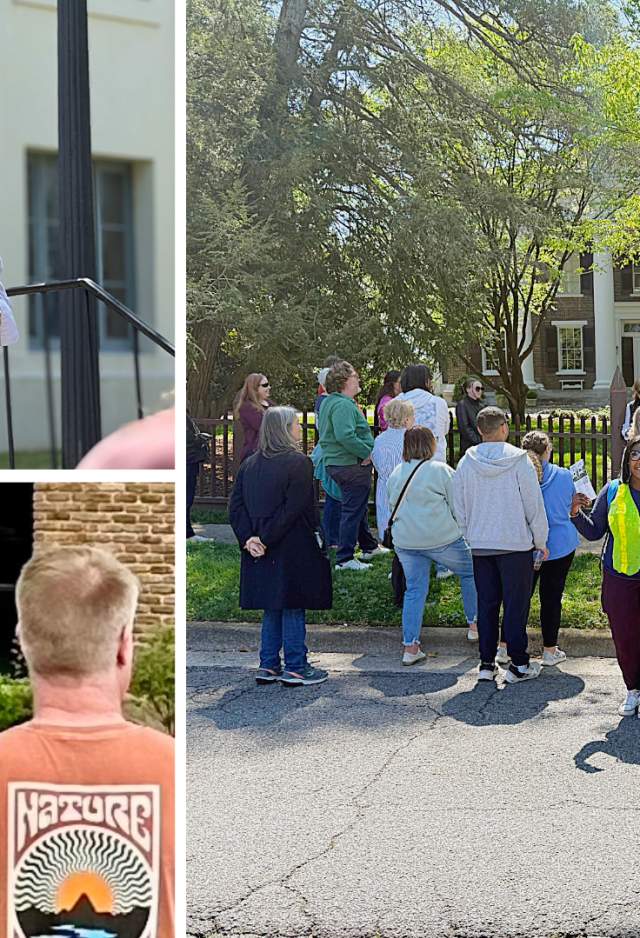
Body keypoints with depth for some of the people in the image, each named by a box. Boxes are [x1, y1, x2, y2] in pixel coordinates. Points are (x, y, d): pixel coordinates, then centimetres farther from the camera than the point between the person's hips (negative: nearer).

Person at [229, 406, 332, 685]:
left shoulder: (249, 464, 8)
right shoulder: (299, 463, -12)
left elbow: (235, 506, 2)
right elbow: (293, 509, -19)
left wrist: (248, 537, -6)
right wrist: (266, 539, -15)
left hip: (259, 550, 6)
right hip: (292, 551, -6)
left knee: (272, 608, 14)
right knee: (293, 608, 2)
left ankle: (268, 666, 17)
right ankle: (295, 668, 7)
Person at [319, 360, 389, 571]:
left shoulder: (329, 402, 14)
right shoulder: (343, 405, -21)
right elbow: (345, 436, -33)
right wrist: (367, 453, -23)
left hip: (336, 463, 11)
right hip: (351, 465, -11)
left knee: (360, 507, 23)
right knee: (353, 510, -4)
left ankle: (369, 547, 38)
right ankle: (345, 559, -1)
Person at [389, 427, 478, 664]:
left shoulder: (395, 475, 7)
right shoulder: (441, 471, -9)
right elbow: (459, 506, -6)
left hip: (405, 542, 5)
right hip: (442, 538, -4)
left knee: (414, 590, 9)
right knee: (469, 573, 19)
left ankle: (410, 647, 4)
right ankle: (475, 622, 28)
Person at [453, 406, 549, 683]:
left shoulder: (466, 463, 1)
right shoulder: (518, 461, -10)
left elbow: (459, 508, 7)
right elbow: (534, 504, -6)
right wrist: (540, 541, 5)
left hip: (479, 544, 4)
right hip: (516, 543, -4)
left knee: (486, 603, 11)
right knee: (516, 603, 4)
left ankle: (486, 663, 14)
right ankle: (518, 665, 7)